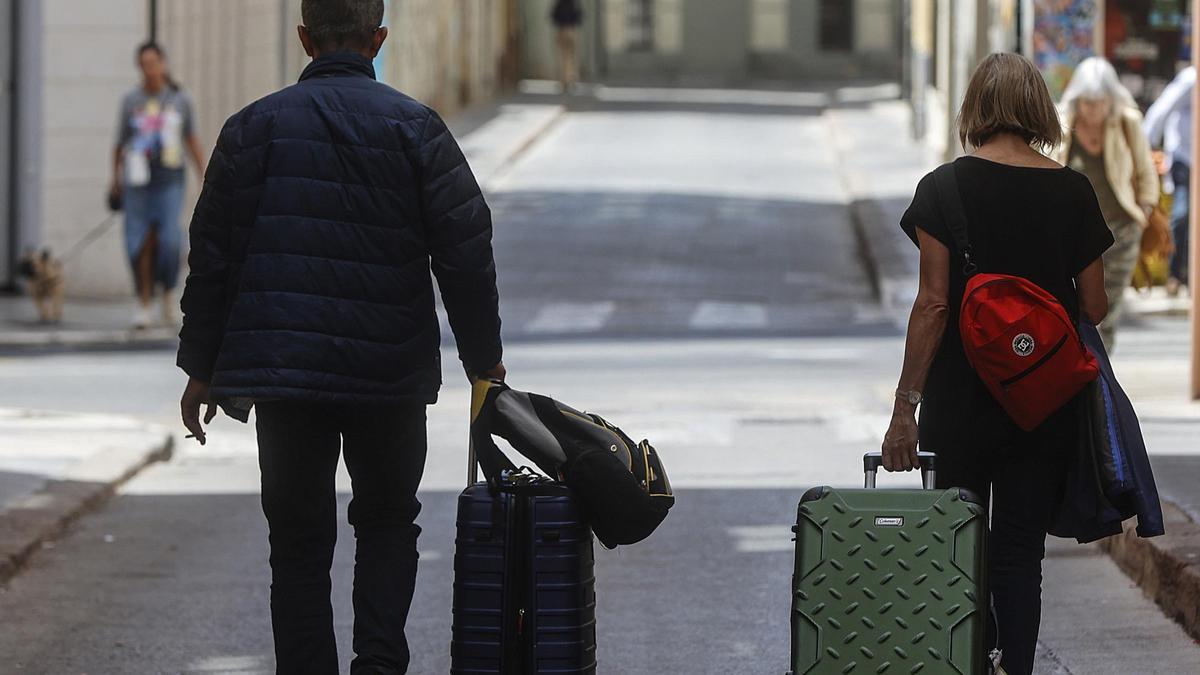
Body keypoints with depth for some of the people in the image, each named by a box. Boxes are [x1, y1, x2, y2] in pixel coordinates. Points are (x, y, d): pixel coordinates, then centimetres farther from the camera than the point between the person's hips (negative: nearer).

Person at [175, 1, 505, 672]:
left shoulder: (255, 126, 1)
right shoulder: (416, 127, -2)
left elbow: (213, 257, 2)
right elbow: (467, 252, -4)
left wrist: (201, 369, 9)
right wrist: (483, 358, 6)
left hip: (282, 366, 0)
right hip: (391, 374, 0)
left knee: (300, 540, 9)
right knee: (388, 520, 17)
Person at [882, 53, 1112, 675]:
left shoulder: (946, 188, -7)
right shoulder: (1073, 191, -2)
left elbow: (934, 303, -12)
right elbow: (1093, 307, 1)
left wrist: (906, 407, -8)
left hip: (961, 397, -1)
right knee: (1021, 548, 5)